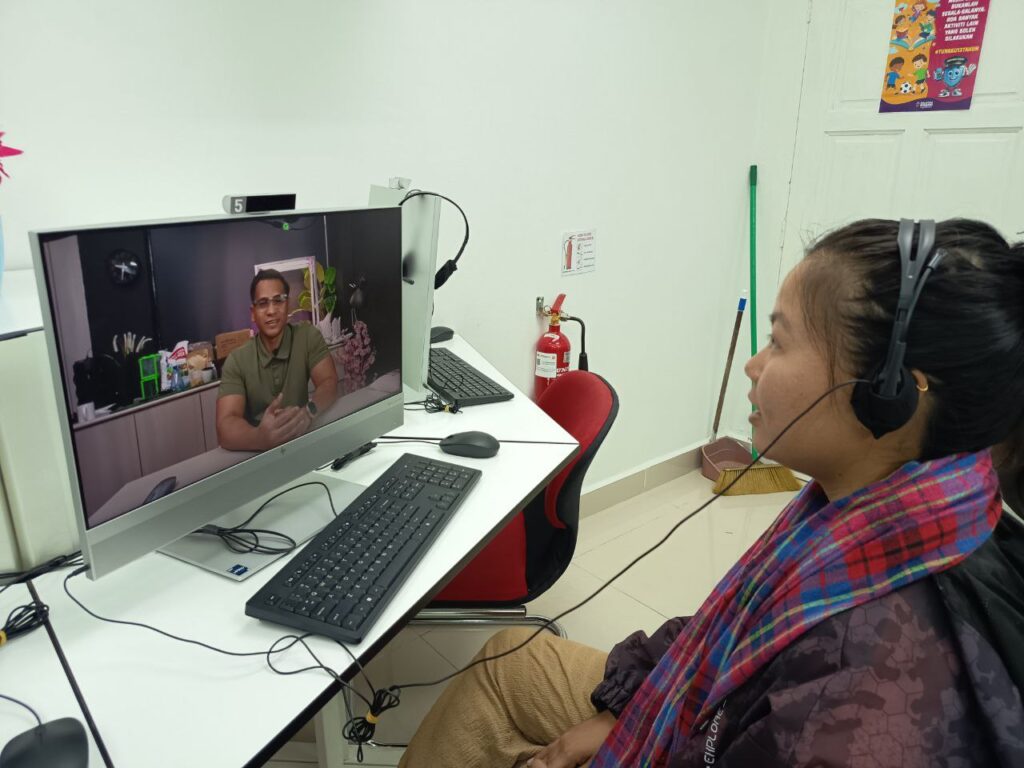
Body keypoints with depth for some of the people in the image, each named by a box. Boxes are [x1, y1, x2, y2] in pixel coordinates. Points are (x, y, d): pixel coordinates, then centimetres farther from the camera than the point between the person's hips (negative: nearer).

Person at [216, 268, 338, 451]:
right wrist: (260, 438, -40)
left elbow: (329, 384, -12)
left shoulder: (308, 337, -2)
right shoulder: (236, 361, -5)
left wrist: (307, 412, -34)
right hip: (258, 451, -1)